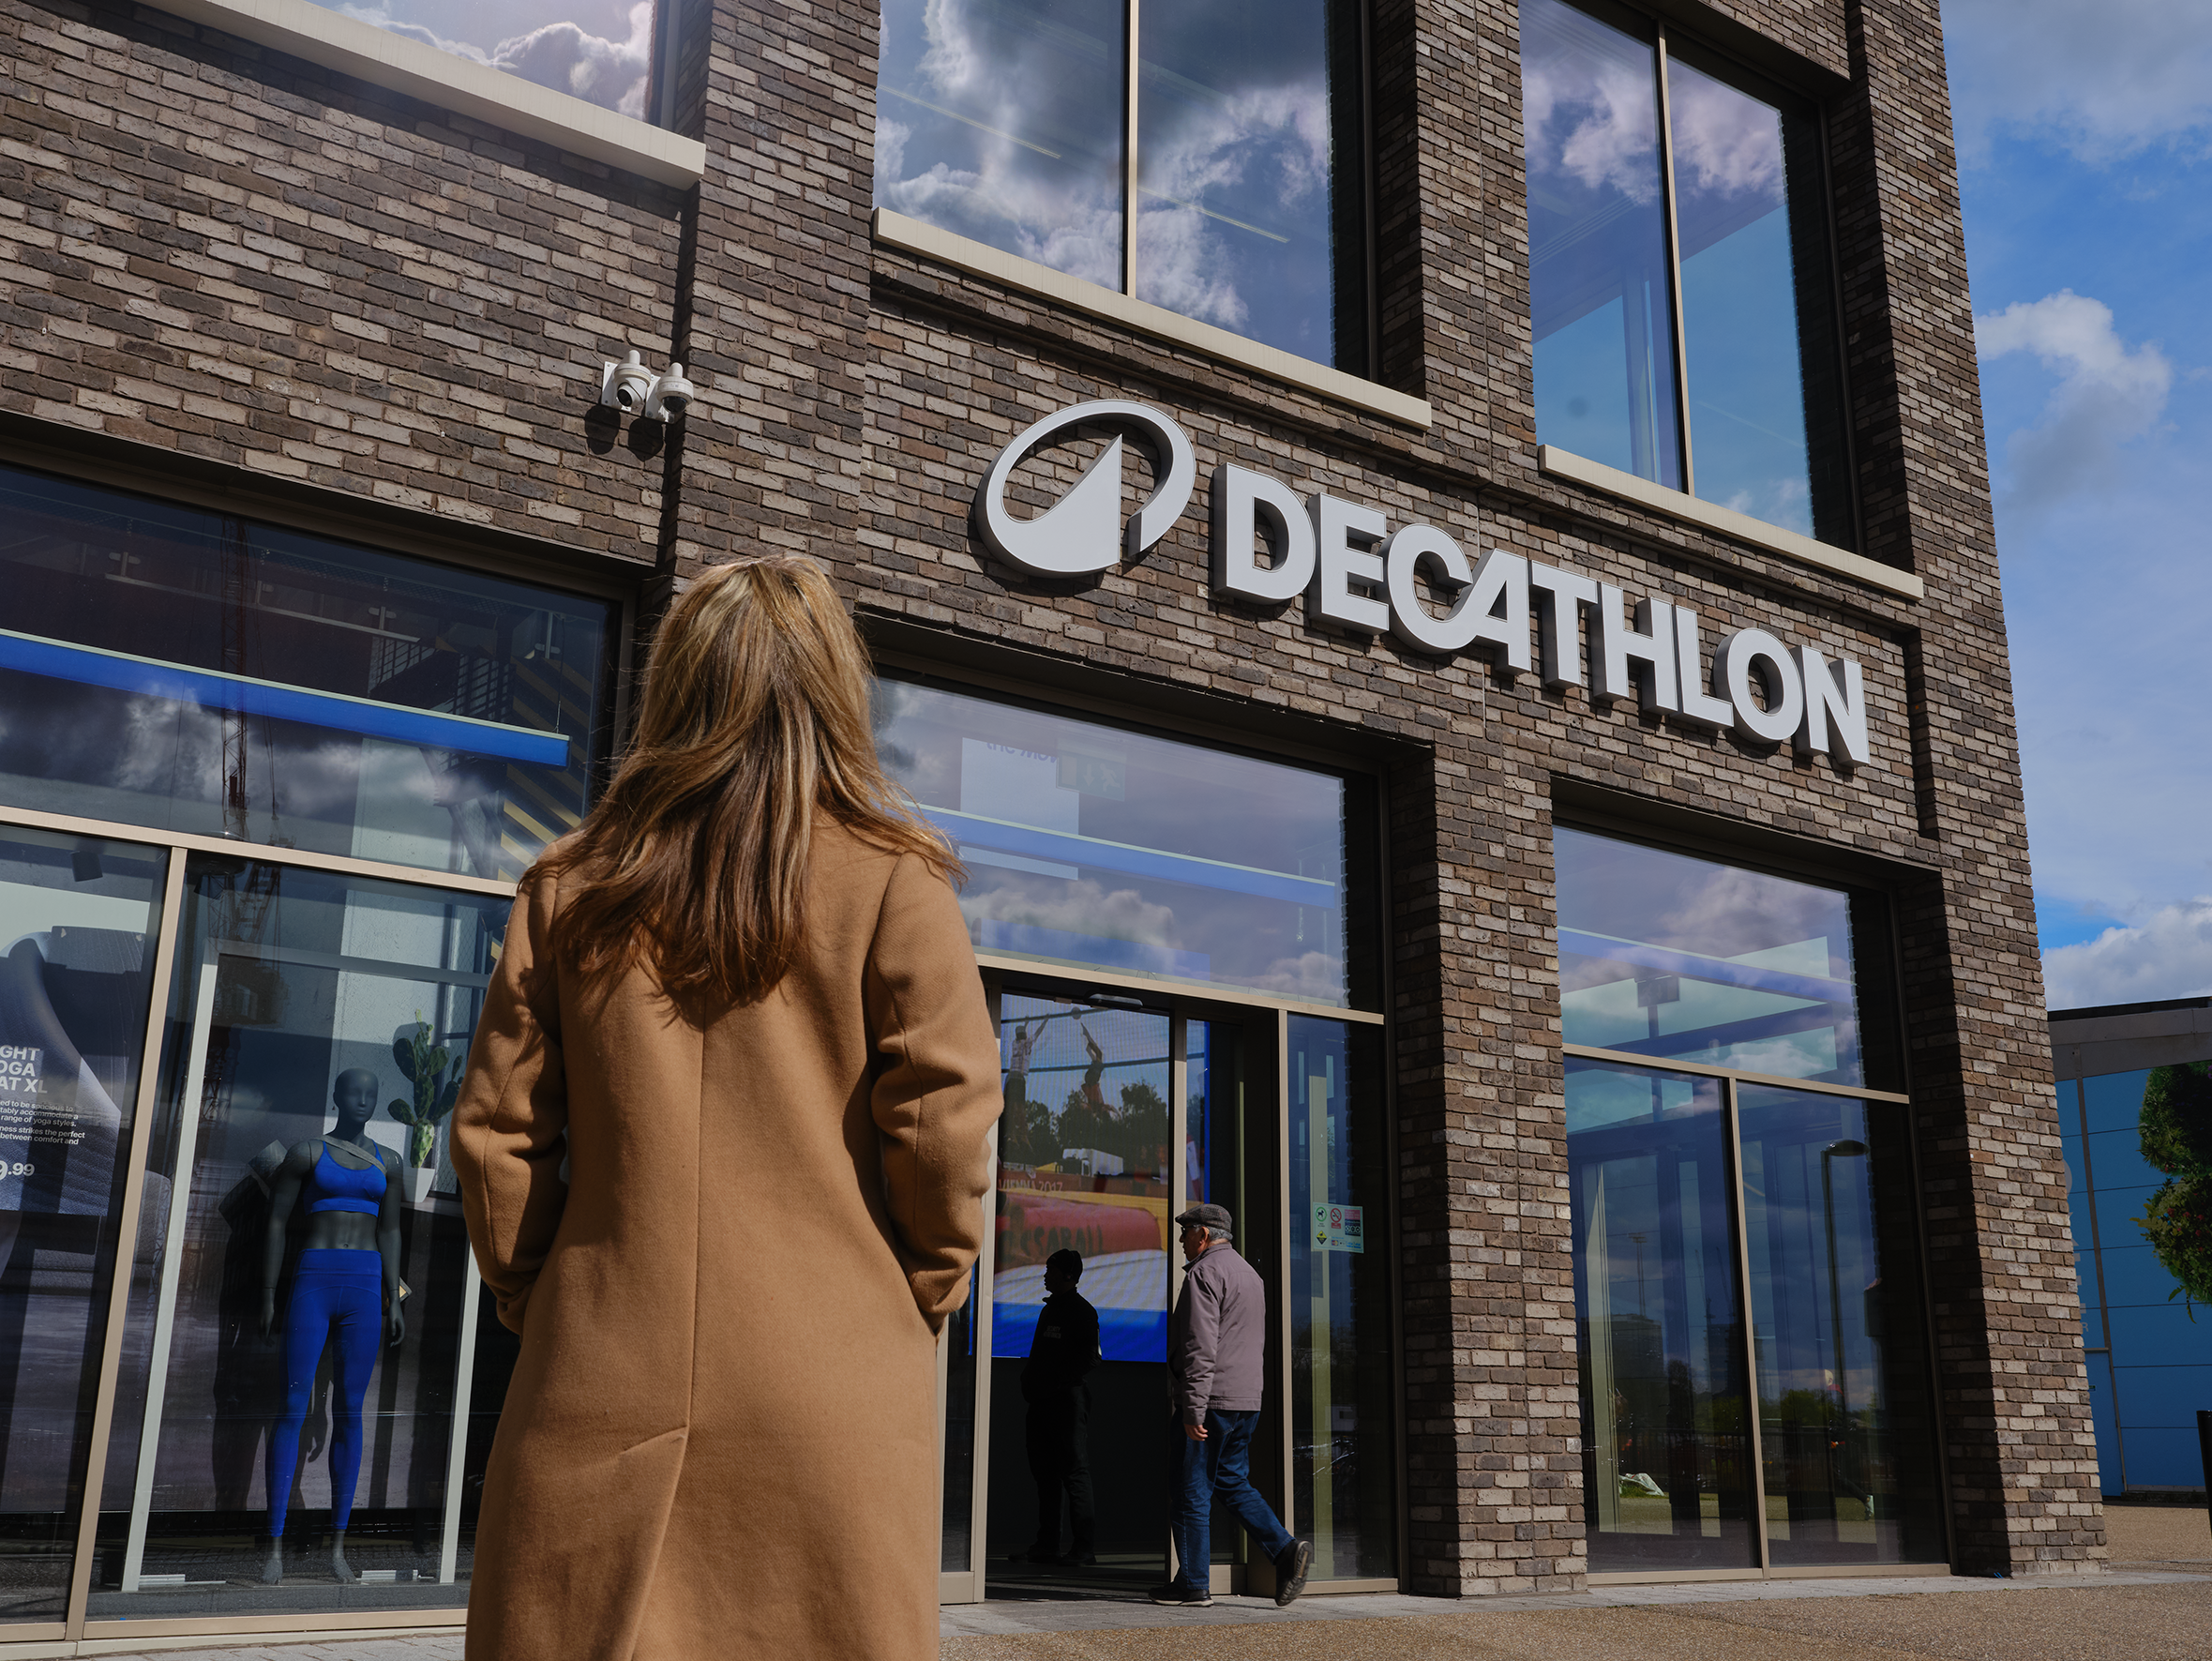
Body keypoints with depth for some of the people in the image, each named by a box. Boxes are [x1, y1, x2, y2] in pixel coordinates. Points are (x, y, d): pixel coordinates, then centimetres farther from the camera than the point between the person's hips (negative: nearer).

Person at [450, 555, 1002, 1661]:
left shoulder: (568, 887, 6)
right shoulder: (892, 882, -2)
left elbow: (495, 1131, 6)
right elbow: (944, 1119, -7)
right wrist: (925, 1290, 7)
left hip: (599, 1388, 3)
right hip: (832, 1399, -2)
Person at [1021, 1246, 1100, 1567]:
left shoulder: (1082, 1311, -6)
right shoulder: (1049, 1309, 20)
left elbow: (1087, 1359, -13)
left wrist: (1053, 1384, -17)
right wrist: (1029, 1382, 9)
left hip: (1068, 1399, -9)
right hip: (1042, 1402, 9)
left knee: (1075, 1471, -8)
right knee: (1044, 1471, 10)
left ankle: (1084, 1548, -6)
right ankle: (1047, 1545, 17)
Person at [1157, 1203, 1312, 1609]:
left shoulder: (1204, 1273, -12)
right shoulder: (1249, 1273, 18)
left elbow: (1201, 1347, -20)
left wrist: (1193, 1410, -21)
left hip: (1210, 1400, -9)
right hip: (1246, 1400, 9)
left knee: (1192, 1491, 0)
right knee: (1232, 1483, 16)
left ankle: (1193, 1584, 5)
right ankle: (1284, 1550, 0)